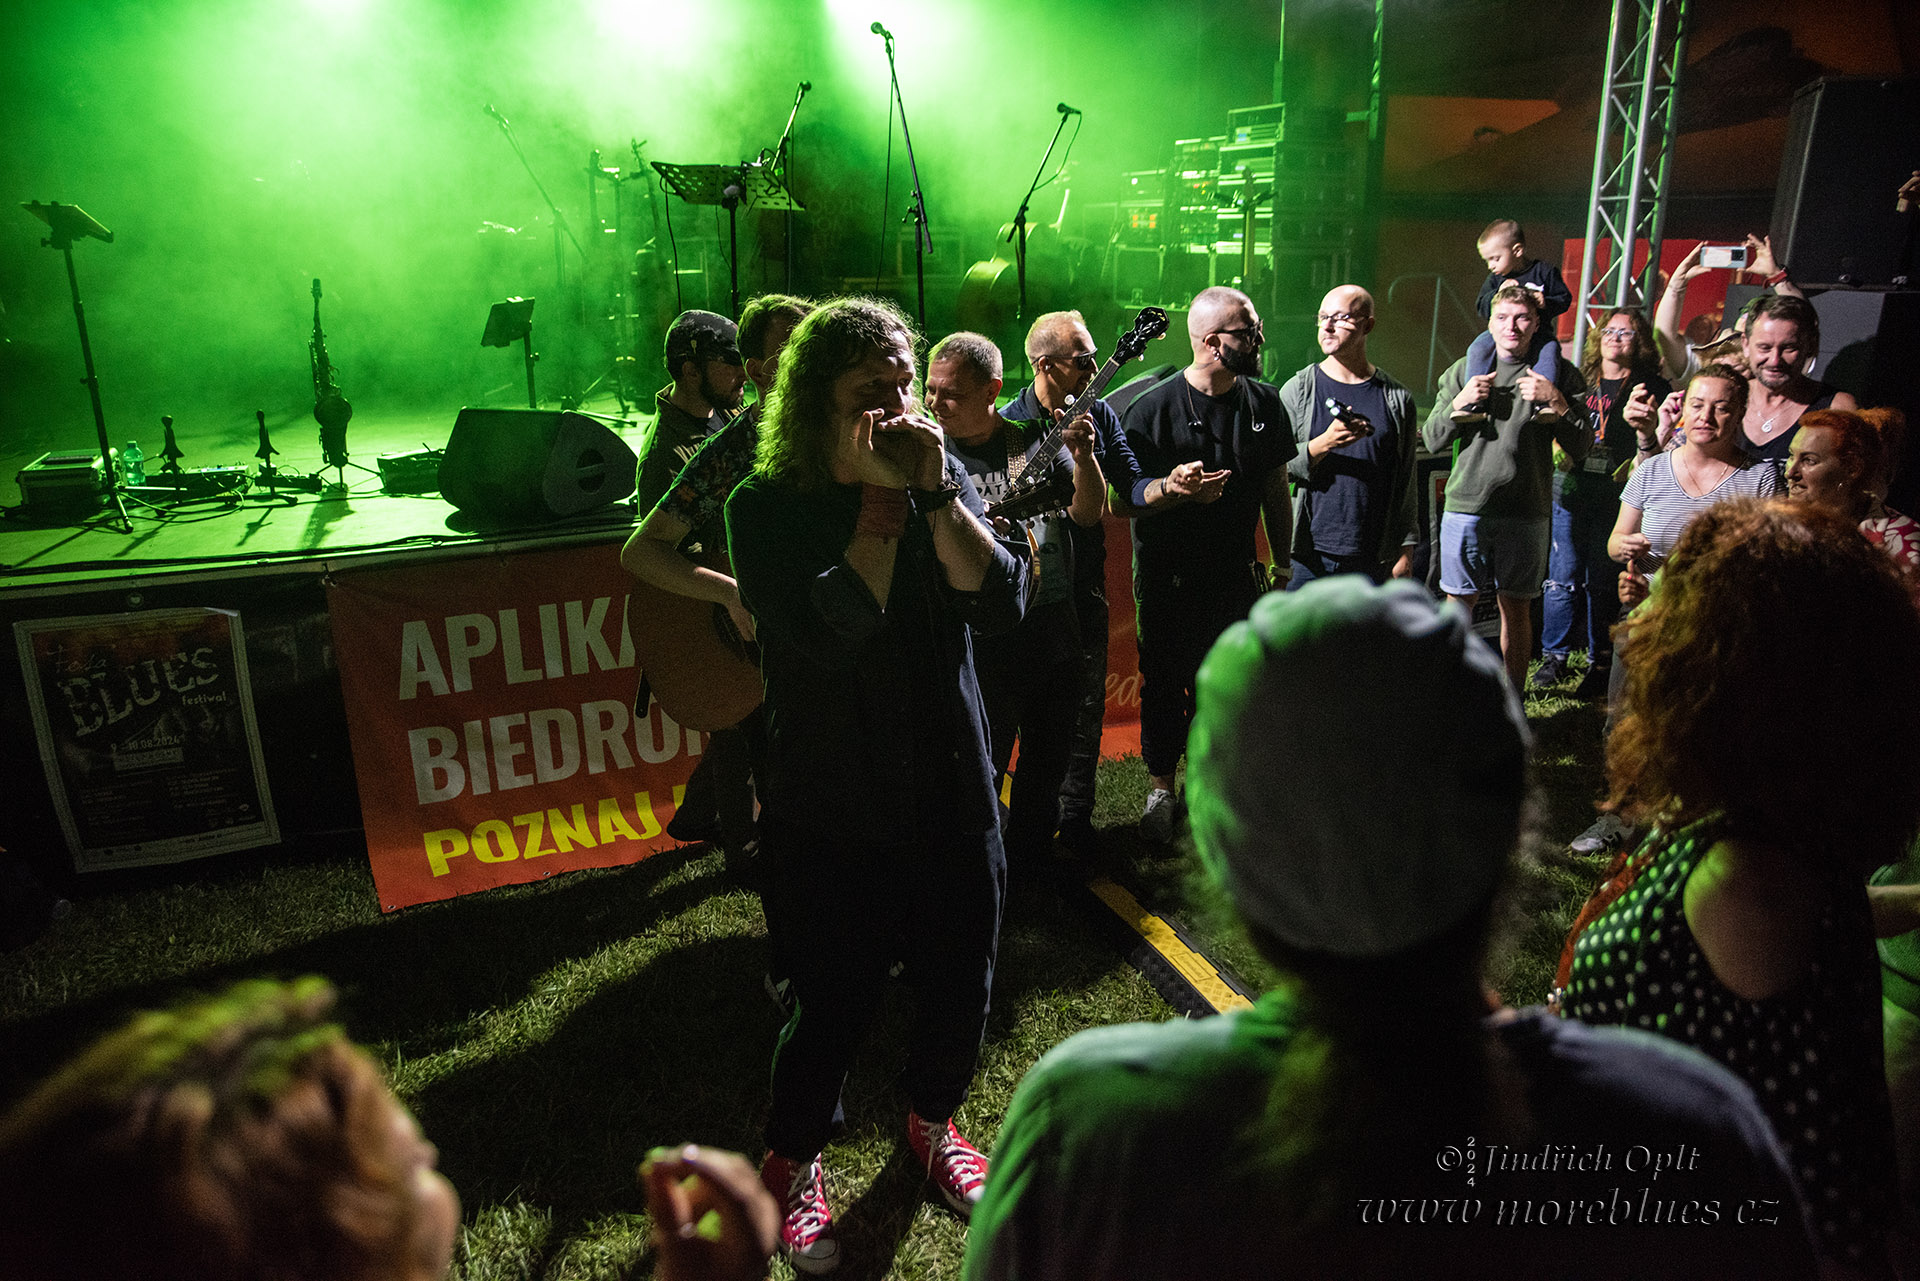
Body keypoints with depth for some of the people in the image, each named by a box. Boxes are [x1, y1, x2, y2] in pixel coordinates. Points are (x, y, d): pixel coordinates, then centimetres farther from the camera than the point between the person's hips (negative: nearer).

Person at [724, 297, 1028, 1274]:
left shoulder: (940, 476, 0)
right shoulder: (767, 507, -10)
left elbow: (1001, 602, -13)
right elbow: (824, 633, -25)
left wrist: (935, 495, -22)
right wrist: (878, 502, -23)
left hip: (951, 787, 4)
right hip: (830, 801, -3)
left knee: (960, 981, 14)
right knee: (835, 998, 2)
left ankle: (932, 1122, 46)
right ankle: (790, 1165, 32)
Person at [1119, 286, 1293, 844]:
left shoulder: (1264, 403, 2)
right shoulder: (1152, 408, -12)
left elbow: (1276, 490, 11)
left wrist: (1284, 565, 12)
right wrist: (1170, 487, -30)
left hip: (1235, 576, 4)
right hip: (1167, 581, -3)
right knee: (1165, 686, 8)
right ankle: (1161, 788, 26)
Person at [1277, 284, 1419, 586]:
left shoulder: (1397, 398, 5)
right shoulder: (1297, 390, 2)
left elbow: (1406, 482, 8)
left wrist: (1406, 548, 5)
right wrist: (1323, 444, -20)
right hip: (1307, 555, -1)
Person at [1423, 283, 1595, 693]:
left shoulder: (1560, 374, 4)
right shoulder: (1464, 370, 8)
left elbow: (1581, 448, 0)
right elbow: (1432, 440, 7)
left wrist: (1557, 402, -12)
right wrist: (1458, 402, -9)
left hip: (1526, 511, 0)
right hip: (1466, 506, 1)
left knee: (1517, 607, 7)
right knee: (1459, 601, 5)